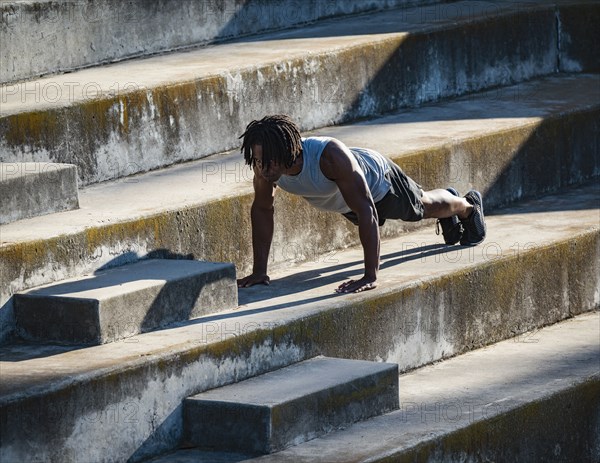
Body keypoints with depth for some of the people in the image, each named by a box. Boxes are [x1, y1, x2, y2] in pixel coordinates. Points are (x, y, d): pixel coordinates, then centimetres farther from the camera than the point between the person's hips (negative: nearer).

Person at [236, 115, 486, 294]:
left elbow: (366, 210, -50)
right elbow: (262, 208, -19)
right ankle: (449, 214, 67)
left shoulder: (330, 156, -51)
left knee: (423, 206, 25)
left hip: (377, 180, -5)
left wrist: (370, 276, -53)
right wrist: (259, 270, -20)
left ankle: (469, 206, 59)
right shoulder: (265, 164, -35)